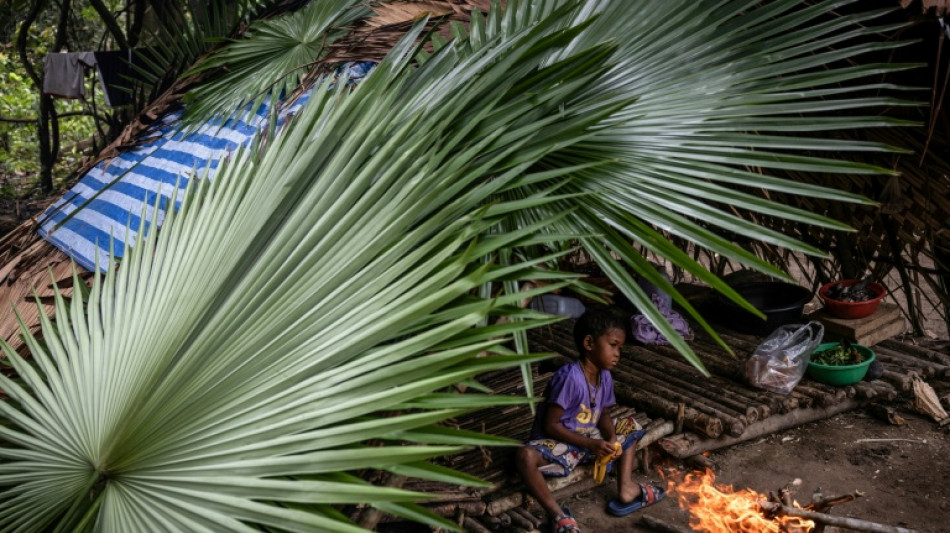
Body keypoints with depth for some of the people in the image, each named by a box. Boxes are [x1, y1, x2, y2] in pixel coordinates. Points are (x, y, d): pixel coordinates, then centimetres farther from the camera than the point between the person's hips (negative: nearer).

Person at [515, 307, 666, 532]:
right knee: (526, 455, -37)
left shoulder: (605, 377, -3)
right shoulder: (570, 377, -25)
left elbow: (601, 415, 8)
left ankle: (625, 489, -9)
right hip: (557, 442, -8)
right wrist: (590, 444, -25)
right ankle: (559, 515, -32)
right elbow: (550, 425, -23)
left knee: (631, 426, 5)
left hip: (590, 440, 8)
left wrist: (612, 439, -14)